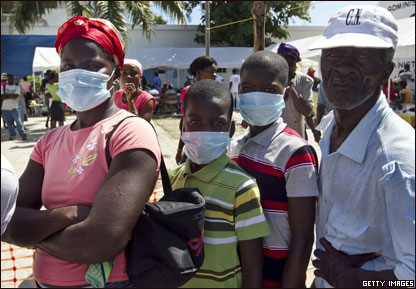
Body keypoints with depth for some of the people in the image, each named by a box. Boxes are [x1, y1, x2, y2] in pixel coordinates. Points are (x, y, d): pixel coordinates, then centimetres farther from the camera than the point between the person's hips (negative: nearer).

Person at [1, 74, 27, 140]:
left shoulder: (17, 87, 4)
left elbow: (16, 96, -11)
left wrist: (6, 95, -6)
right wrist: (11, 96, -11)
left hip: (14, 107, -2)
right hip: (5, 108, 2)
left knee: (18, 121, -7)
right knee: (9, 122, 7)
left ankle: (23, 135, -4)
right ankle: (12, 135, 17)